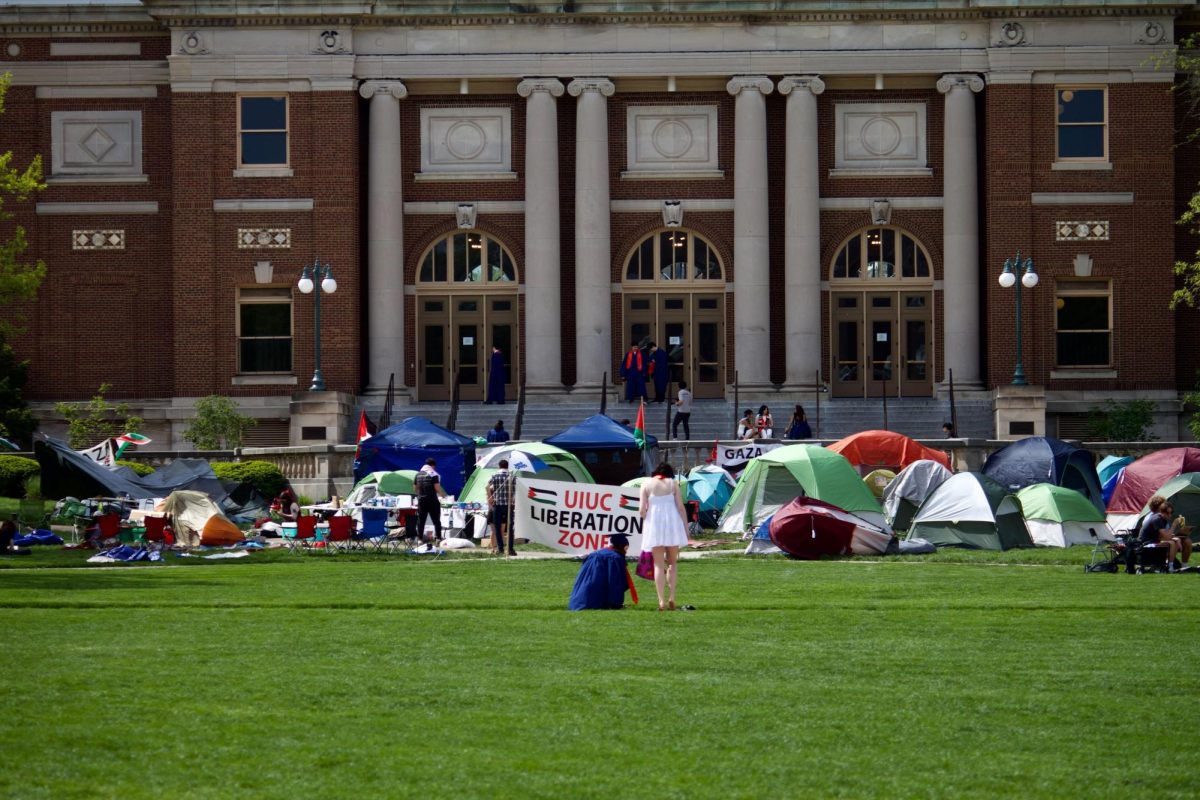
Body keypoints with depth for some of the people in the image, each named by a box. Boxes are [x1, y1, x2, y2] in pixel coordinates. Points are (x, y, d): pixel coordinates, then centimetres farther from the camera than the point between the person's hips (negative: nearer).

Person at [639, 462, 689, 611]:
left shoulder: (647, 485, 3)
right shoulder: (672, 484, 5)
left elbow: (642, 510, -3)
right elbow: (681, 507, 1)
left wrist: (642, 514, 20)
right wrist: (686, 528, 6)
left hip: (654, 525, -1)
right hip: (672, 524, 1)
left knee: (659, 564, 3)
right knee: (672, 563, 11)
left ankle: (661, 601, -7)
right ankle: (671, 597, -2)